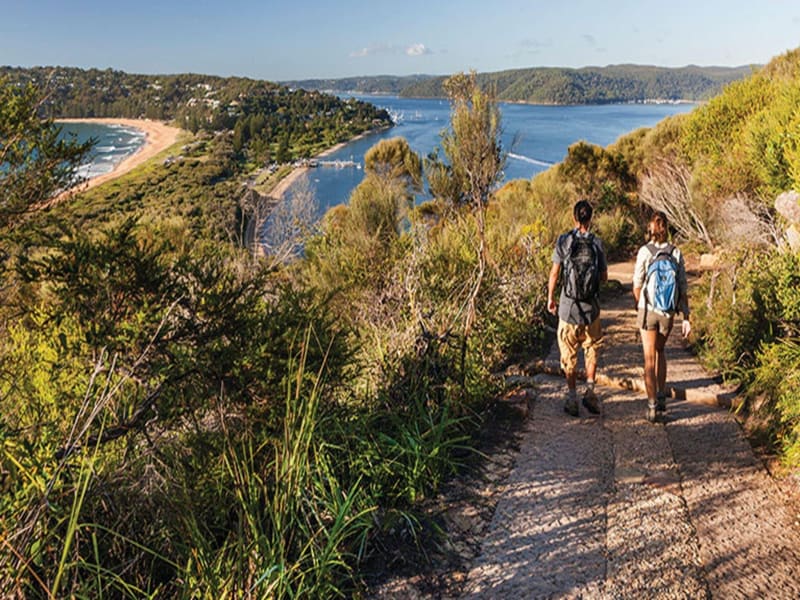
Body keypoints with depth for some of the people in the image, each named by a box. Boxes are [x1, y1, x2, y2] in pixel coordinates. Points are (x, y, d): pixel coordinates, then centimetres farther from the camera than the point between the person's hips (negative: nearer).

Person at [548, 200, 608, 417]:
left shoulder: (563, 241, -7)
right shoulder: (597, 243, -4)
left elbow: (554, 274, -5)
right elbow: (604, 278, 2)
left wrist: (550, 298, 7)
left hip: (568, 306, -1)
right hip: (591, 308, 1)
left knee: (569, 353, 9)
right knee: (591, 349, 19)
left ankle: (572, 397, 13)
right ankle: (590, 390, 11)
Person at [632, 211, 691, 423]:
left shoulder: (645, 252, -11)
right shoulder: (676, 253, -4)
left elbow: (637, 285, -5)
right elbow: (683, 288, -3)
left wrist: (638, 307, 13)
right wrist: (686, 318, 1)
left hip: (648, 310, -3)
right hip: (668, 313, 3)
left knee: (649, 357, 5)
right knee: (660, 351, 24)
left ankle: (652, 406, 3)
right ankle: (662, 397, 25)